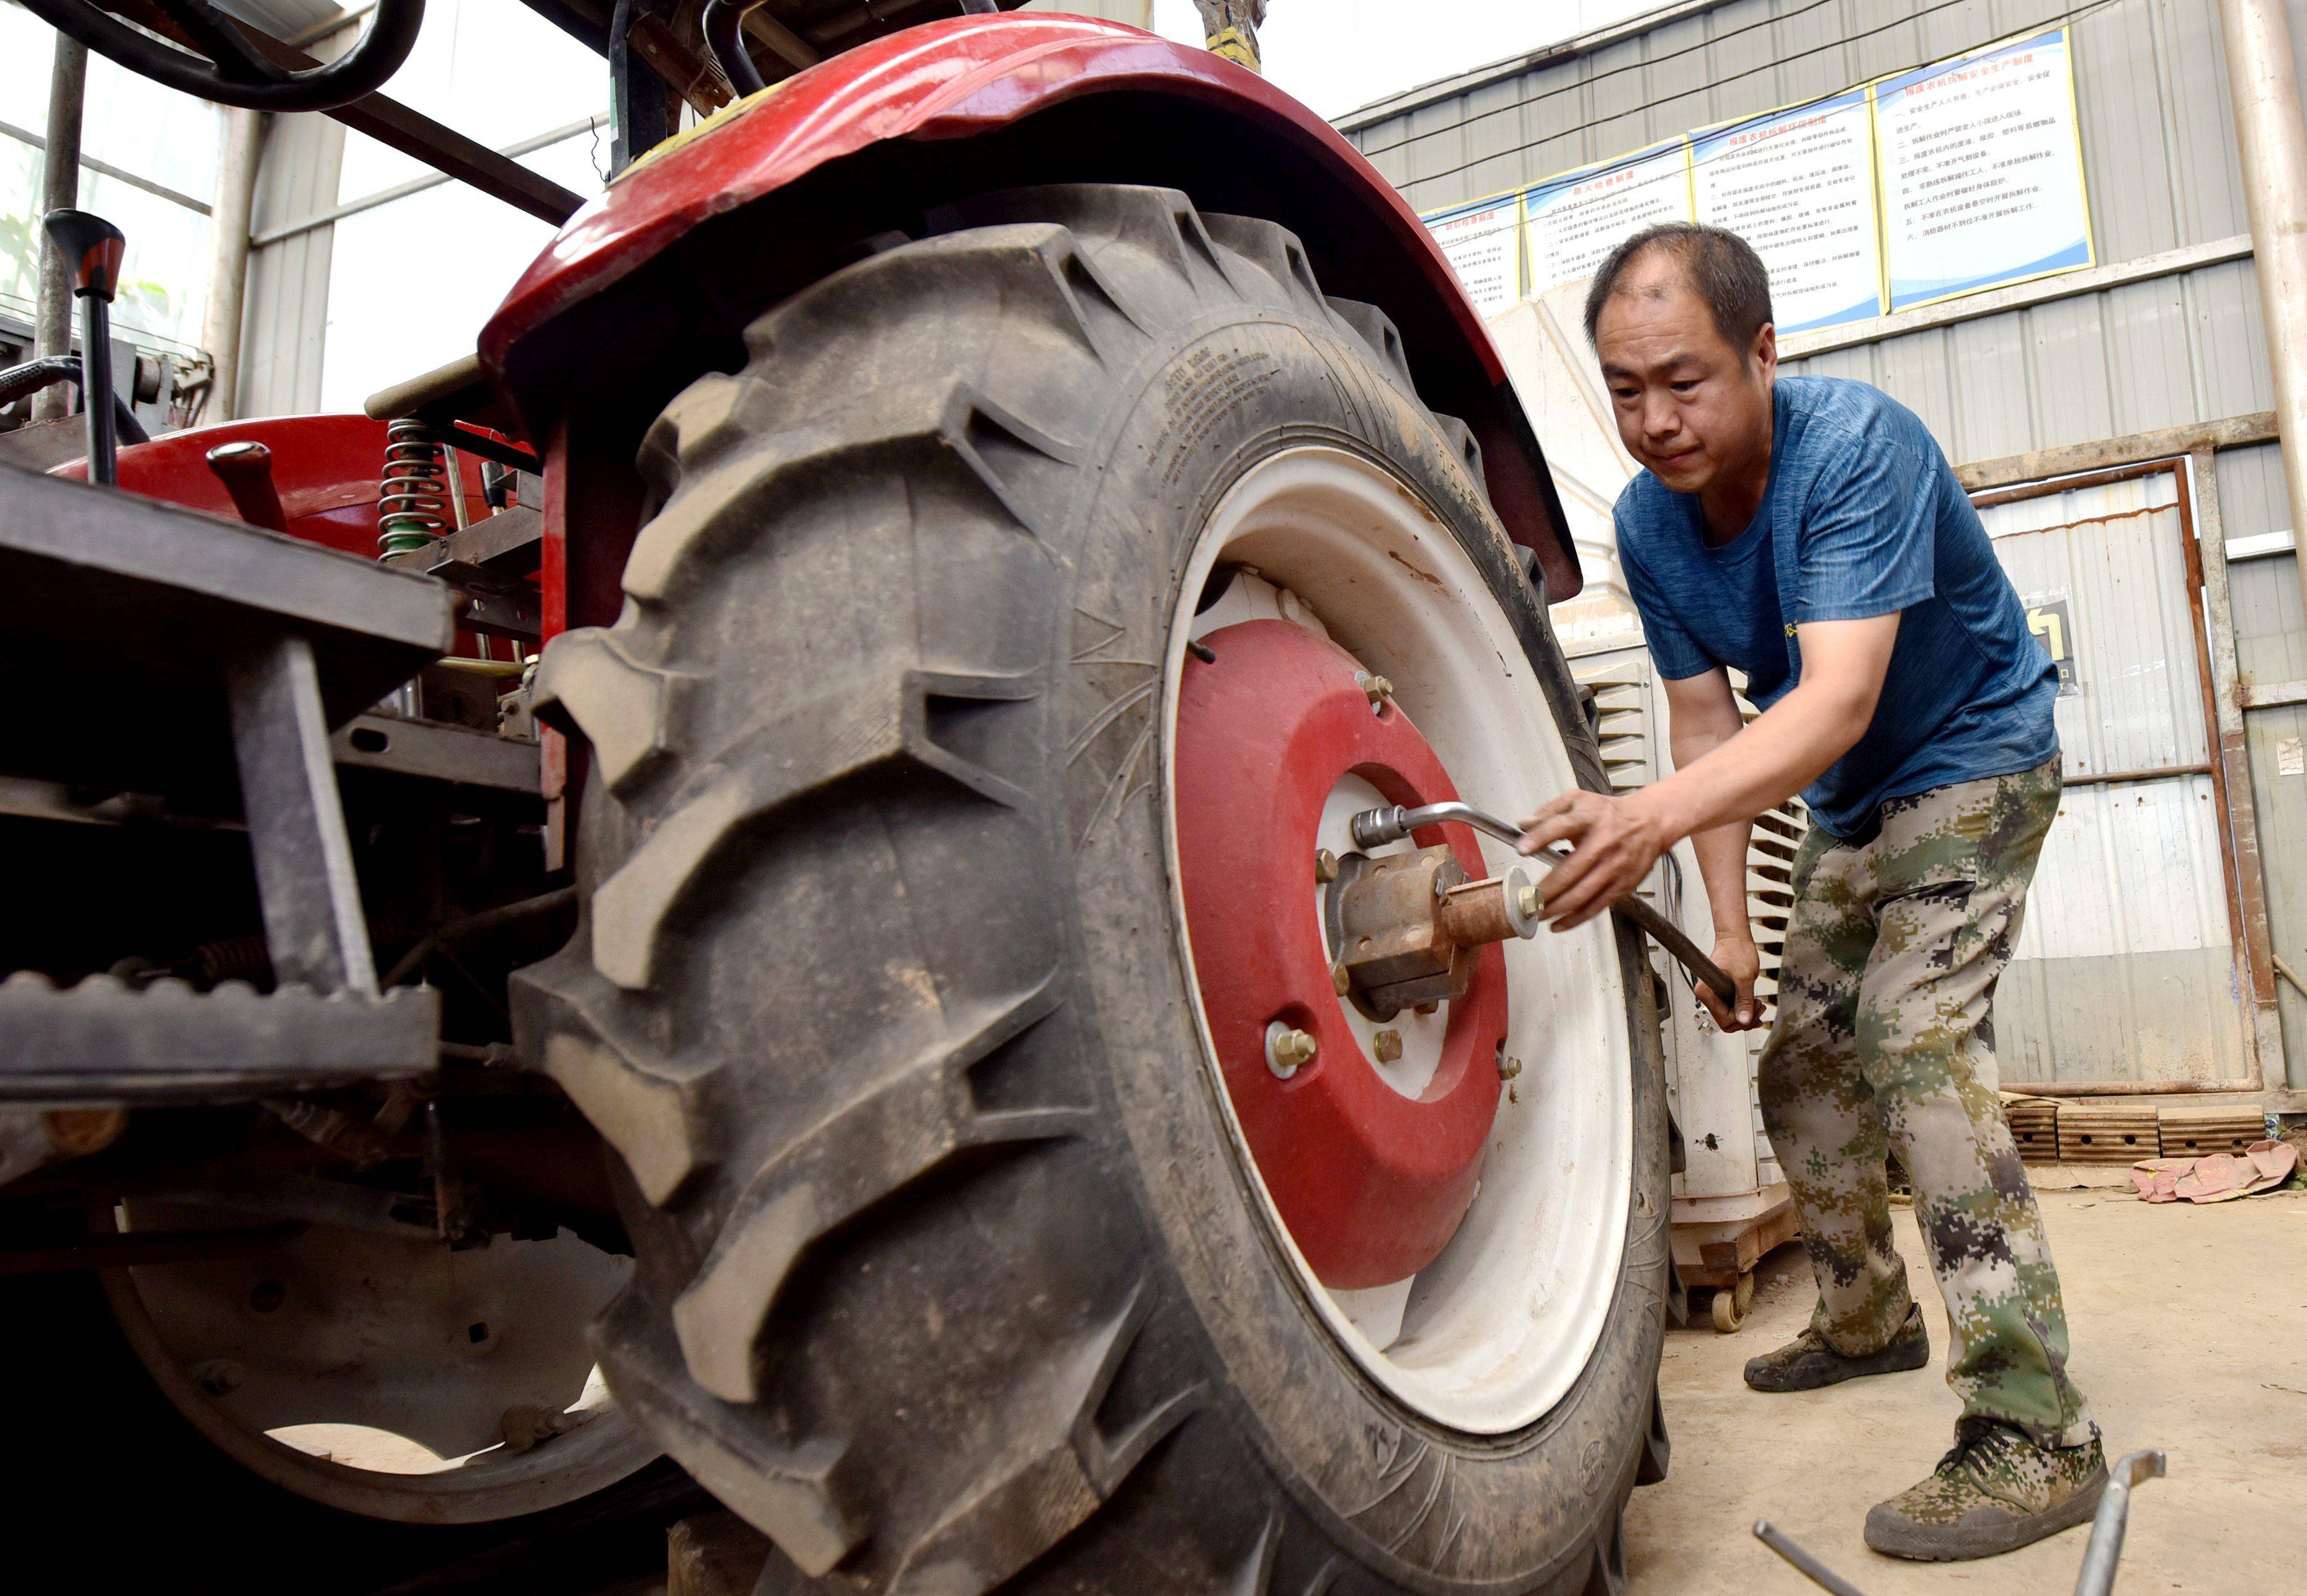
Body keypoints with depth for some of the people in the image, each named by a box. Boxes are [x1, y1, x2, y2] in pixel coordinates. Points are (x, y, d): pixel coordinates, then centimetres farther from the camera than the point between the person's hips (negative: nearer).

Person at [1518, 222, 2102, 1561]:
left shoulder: (1856, 444, -31)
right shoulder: (1649, 518, -11)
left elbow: (1838, 698, -42)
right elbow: (1707, 720, -8)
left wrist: (1658, 817, -58)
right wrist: (1728, 926, -14)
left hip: (1976, 760, -7)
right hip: (1848, 803, 7)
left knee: (1917, 1039, -24)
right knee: (1799, 1066, 10)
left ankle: (2039, 1434, -18)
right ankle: (1869, 1317, 31)